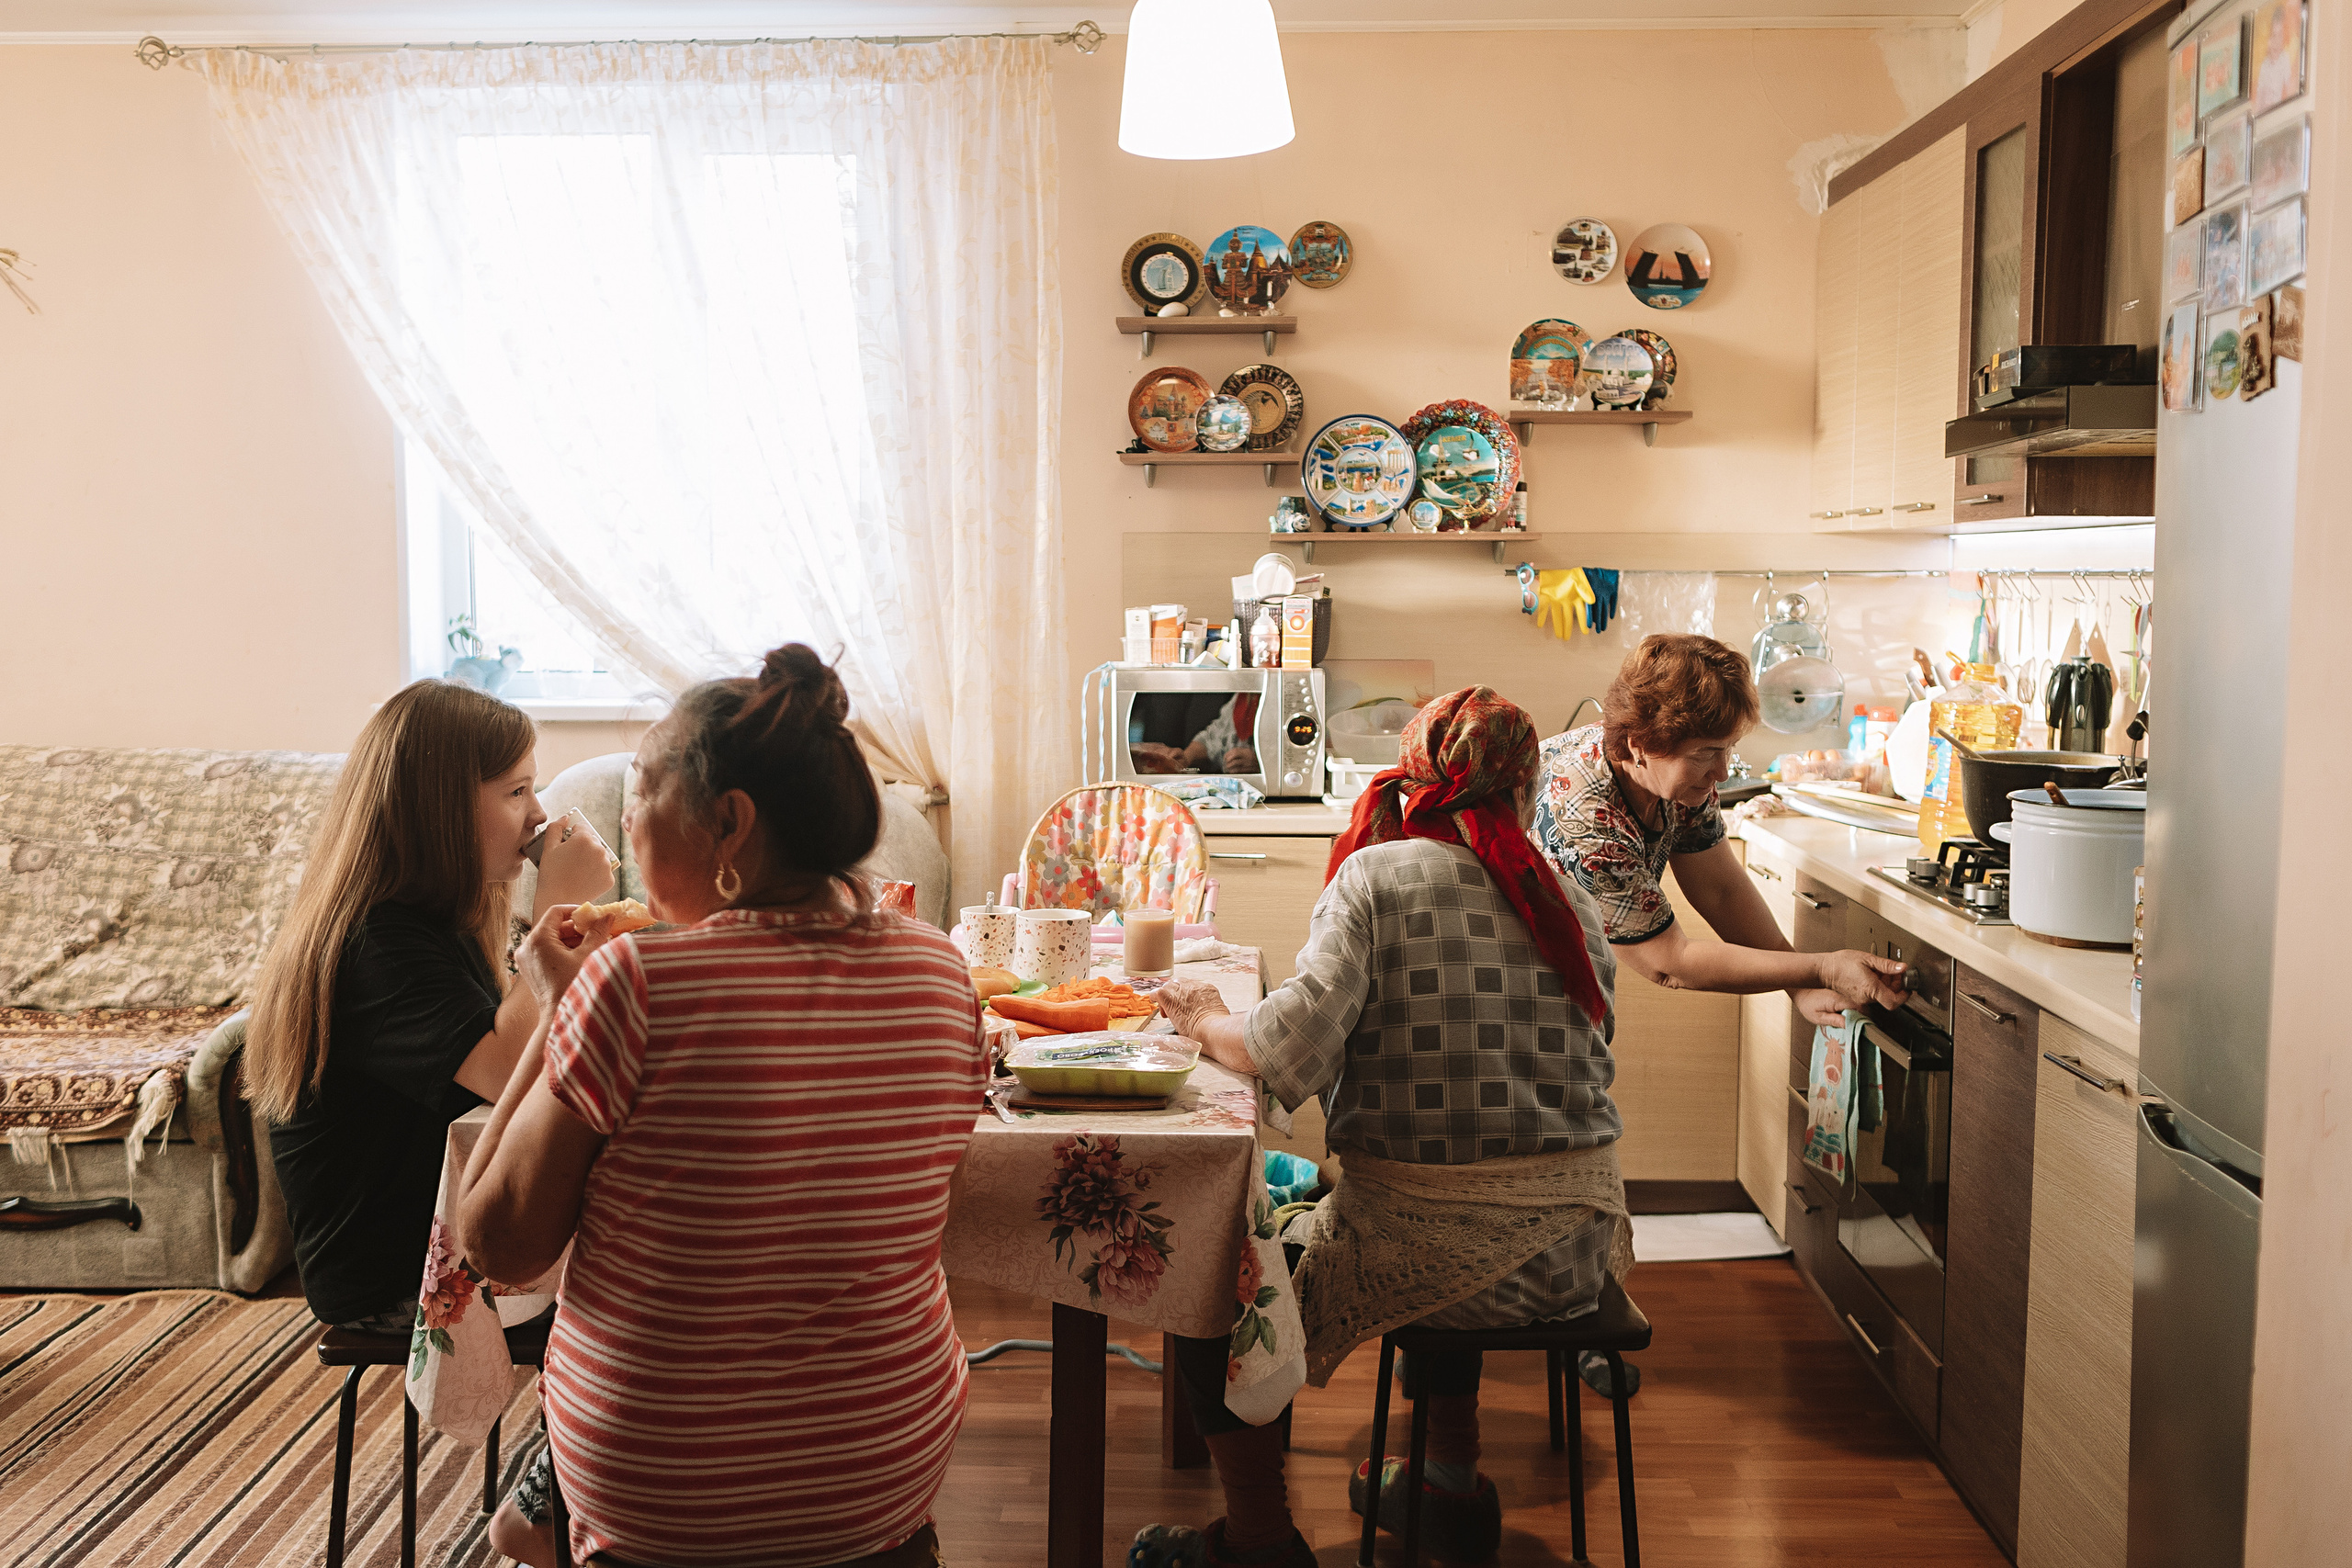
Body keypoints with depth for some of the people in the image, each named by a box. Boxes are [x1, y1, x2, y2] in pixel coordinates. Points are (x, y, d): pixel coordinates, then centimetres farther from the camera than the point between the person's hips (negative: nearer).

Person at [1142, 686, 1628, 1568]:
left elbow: (1296, 1047, -20)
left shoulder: (1376, 875, -9)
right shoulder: (1572, 901, 7)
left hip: (1436, 1246, -6)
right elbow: (1592, 1063, 8)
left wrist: (1211, 1024, -1)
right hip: (1576, 1245, 6)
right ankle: (1453, 1487, 47)